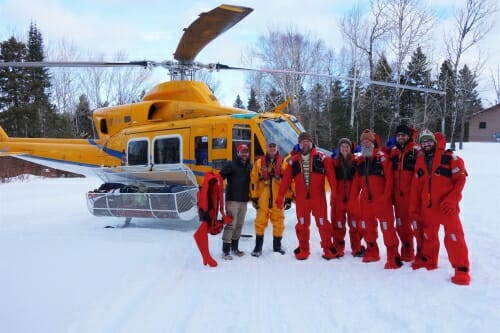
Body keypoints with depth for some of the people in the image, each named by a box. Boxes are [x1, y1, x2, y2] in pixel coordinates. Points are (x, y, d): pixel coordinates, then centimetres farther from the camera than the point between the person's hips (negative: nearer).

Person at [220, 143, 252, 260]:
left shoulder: (250, 166, 11)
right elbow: (220, 178, -11)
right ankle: (226, 251, -1)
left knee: (239, 225, 12)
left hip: (244, 200, 6)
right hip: (232, 200, -6)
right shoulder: (230, 165, -5)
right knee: (231, 225, -7)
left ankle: (234, 248, 26)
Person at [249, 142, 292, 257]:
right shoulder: (259, 162, 3)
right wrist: (254, 197, 0)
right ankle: (258, 246, 15)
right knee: (260, 222, 3)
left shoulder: (283, 163, 4)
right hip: (262, 199, 0)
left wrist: (288, 198, 0)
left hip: (278, 199, 1)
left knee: (279, 222, 9)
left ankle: (277, 245, 25)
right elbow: (254, 181, 4)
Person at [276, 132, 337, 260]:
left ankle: (328, 248, 17)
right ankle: (303, 249, 22)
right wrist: (280, 197, 1)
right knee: (302, 224, 9)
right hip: (301, 198, 2)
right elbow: (286, 180, 4)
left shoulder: (321, 158, 0)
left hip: (318, 197, -2)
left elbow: (331, 176, -6)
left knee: (322, 223, 3)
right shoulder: (293, 161, 6)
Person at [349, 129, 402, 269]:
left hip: (381, 199, -6)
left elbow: (389, 178, -12)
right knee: (368, 227, 14)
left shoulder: (381, 157, -6)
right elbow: (356, 181, 13)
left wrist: (386, 196, -18)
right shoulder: (359, 160, 12)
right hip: (365, 200, 6)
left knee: (387, 228, -8)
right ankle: (372, 252, 30)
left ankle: (393, 258, -1)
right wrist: (353, 199, 9)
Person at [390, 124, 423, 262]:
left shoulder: (415, 149, -6)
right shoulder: (393, 151, 12)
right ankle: (407, 251, 29)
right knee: (401, 225, 14)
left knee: (417, 223, -1)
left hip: (413, 193, -6)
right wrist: (391, 193, 16)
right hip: (398, 195, 6)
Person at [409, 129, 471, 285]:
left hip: (447, 206, -5)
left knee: (454, 236, -7)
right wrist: (414, 209, 9)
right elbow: (416, 187, 11)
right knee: (428, 236, 16)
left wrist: (451, 200, -18)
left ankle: (462, 269, 2)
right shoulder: (419, 162, 11)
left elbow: (460, 179, -9)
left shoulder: (449, 157, -5)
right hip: (428, 207, 5)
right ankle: (428, 260, 33)